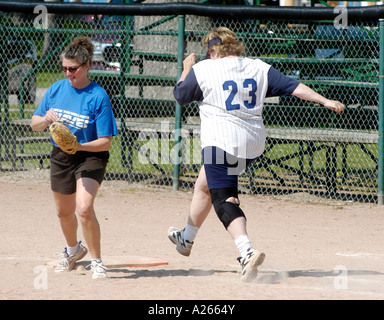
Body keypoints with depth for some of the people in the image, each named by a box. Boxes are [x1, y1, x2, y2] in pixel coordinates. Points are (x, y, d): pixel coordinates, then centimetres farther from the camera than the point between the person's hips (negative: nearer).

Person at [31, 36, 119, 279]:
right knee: (64, 212, 21)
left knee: (84, 208, -26)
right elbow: (34, 124, 5)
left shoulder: (98, 97, -17)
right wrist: (45, 120, -18)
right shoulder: (57, 89, -2)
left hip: (90, 156, -6)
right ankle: (73, 250, 52)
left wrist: (79, 146, -33)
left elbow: (105, 141, -18)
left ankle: (97, 261, -11)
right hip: (60, 158, 6)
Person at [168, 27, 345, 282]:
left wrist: (187, 69, 27)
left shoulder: (202, 70, -3)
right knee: (204, 185, 27)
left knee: (224, 199, -11)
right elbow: (293, 86, 2)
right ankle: (186, 239, 45)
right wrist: (325, 101, 4)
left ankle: (247, 252, -35)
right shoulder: (259, 68, 8)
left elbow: (180, 95, 11)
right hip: (253, 143, 7)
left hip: (220, 141, -7)